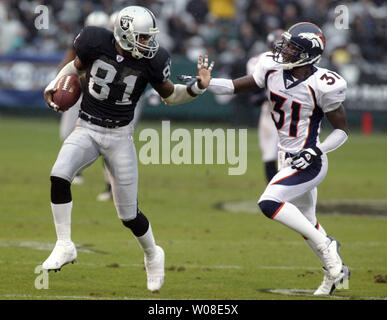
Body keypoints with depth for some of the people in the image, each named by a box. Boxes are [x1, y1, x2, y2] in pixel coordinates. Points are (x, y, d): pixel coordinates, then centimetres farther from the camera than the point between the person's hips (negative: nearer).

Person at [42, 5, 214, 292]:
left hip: (119, 136, -1)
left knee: (129, 214, 2)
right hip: (87, 130, 1)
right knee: (59, 175, -27)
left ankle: (153, 255, 33)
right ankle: (65, 247, -12)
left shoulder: (151, 61, -12)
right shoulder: (96, 43, -11)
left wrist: (197, 88, -12)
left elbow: (170, 95, 4)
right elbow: (77, 66, 11)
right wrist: (54, 85, -4)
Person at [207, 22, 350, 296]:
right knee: (305, 222, 18)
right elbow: (240, 86, 8)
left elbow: (342, 130, -11)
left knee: (269, 203, -22)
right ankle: (335, 270, 38)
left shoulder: (322, 86, -21)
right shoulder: (273, 69, -4)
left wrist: (317, 151, -24)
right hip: (287, 159, 8)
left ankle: (326, 246, -9)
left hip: (308, 162, -8)